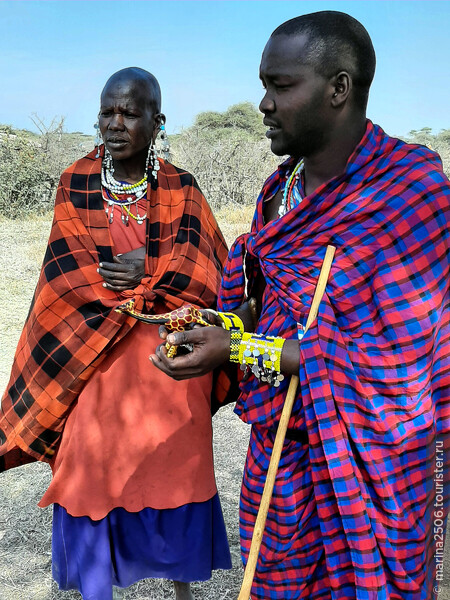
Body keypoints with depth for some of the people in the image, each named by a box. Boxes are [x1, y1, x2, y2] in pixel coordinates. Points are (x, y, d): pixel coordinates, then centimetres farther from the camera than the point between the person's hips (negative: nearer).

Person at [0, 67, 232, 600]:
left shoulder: (180, 188, 2)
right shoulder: (76, 184, 2)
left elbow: (205, 271, -5)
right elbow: (70, 276, -7)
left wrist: (144, 270, -16)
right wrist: (162, 281, -11)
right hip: (94, 360, 0)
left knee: (174, 473, 10)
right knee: (94, 474, 8)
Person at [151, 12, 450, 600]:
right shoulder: (281, 186, 2)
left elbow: (393, 362, -24)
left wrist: (239, 348, -24)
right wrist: (219, 322, -7)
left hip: (366, 459, -6)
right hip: (280, 442, 7)